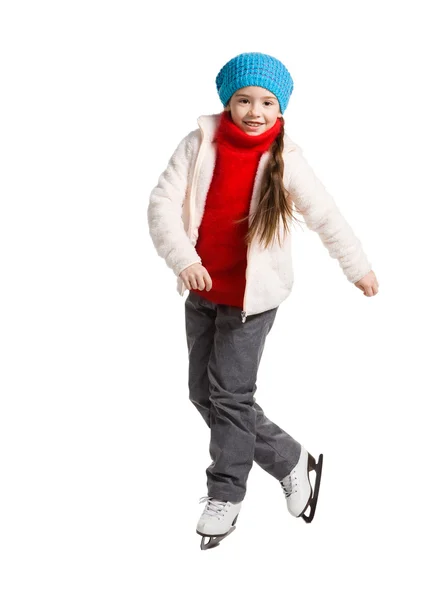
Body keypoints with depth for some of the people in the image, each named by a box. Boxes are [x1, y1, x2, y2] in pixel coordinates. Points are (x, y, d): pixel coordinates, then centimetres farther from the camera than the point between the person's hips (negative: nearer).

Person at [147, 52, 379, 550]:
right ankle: (288, 460, 26)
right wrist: (184, 259, -26)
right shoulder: (201, 143, -7)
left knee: (230, 394, -3)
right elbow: (162, 203, -12)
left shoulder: (285, 160, -10)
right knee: (203, 392, 10)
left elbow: (326, 218, 1)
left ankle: (225, 496, 16)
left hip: (252, 295, -4)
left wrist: (359, 268, 9)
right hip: (202, 291, 4)